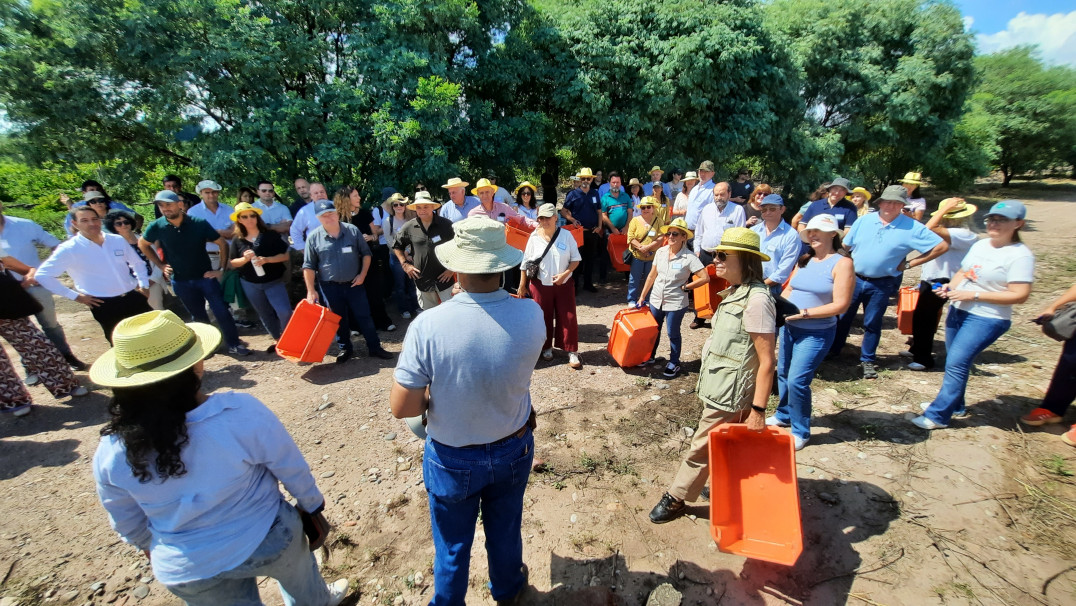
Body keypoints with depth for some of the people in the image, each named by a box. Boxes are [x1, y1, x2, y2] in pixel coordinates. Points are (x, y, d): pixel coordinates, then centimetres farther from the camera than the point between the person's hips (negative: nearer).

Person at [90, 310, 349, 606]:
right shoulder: (241, 412, -31)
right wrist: (312, 505, 3)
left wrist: (149, 546, 21)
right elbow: (293, 469, -16)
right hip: (268, 540, -2)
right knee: (301, 580, 31)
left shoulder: (111, 452, -20)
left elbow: (127, 522, -1)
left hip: (190, 570, 2)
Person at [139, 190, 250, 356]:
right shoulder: (156, 227, -7)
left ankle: (234, 344, 8)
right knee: (199, 316, 13)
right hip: (180, 281, 2)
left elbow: (222, 244, -5)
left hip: (205, 276, -2)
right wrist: (160, 265, 6)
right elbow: (142, 244, 13)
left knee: (221, 311, -4)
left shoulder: (199, 223, -12)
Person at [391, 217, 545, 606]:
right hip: (513, 450, 3)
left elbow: (401, 408, -21)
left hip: (452, 458, -2)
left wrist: (438, 396, -2)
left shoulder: (427, 326, -29)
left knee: (452, 546, 25)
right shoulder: (532, 315, -21)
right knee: (505, 531, 30)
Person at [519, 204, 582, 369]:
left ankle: (572, 351, 12)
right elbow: (526, 262, 2)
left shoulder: (566, 235, -5)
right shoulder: (534, 237, -4)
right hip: (541, 284, 0)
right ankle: (546, 347, 29)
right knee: (544, 317, 9)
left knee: (568, 317, 1)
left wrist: (565, 274, -17)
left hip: (564, 284, 0)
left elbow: (576, 259, -1)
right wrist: (522, 285, 3)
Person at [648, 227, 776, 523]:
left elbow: (767, 361, -22)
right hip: (717, 388, 9)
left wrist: (758, 410, -21)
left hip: (729, 395, -9)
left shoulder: (756, 299, -22)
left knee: (702, 448, 7)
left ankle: (675, 499, 24)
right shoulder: (734, 292, 6)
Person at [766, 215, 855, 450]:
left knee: (797, 380, -9)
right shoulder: (804, 260, 8)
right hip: (789, 327, 6)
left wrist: (804, 313, -20)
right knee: (783, 373, 15)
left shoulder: (842, 263, -12)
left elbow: (840, 305, -17)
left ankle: (800, 432, 11)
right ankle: (783, 416, 37)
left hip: (816, 333, -6)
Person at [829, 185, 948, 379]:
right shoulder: (864, 220, 0)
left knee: (872, 324, 10)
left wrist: (909, 264, -6)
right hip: (854, 279, 2)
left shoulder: (912, 228, -7)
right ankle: (833, 350, 25)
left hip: (881, 285, -1)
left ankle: (868, 361, 25)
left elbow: (942, 246, -5)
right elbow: (845, 246, 6)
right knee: (843, 317, 10)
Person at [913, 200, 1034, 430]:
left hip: (986, 319, -7)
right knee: (954, 362, 16)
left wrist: (973, 295, -22)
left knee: (956, 364, -10)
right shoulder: (980, 244, 8)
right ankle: (954, 406, 33)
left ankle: (937, 415, -4)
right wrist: (950, 286, -1)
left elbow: (1019, 295, -18)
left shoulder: (1020, 255, -13)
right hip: (957, 311, 8)